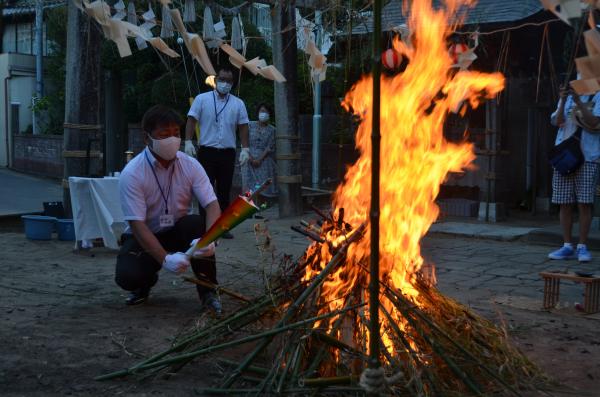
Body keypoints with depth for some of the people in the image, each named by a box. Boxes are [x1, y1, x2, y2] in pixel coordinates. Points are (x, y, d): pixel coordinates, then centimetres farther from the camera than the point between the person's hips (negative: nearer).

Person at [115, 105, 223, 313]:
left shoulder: (190, 165, -11)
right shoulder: (132, 173, -20)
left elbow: (212, 205, -18)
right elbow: (137, 224, -24)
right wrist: (165, 259, -37)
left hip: (178, 232, 2)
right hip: (144, 236, -2)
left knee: (200, 224, -30)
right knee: (127, 276, -29)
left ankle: (207, 289, -11)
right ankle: (146, 281, 12)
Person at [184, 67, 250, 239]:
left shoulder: (238, 104, 9)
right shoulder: (202, 99, 3)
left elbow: (243, 127, 8)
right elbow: (192, 120, -1)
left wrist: (245, 149, 0)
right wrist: (188, 142, -12)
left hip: (228, 153, 2)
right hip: (206, 151, -2)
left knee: (224, 191, 7)